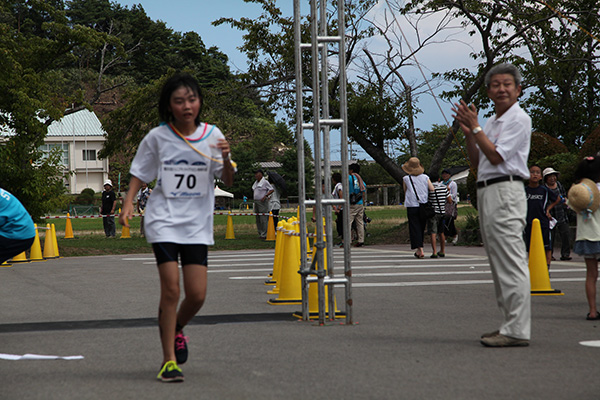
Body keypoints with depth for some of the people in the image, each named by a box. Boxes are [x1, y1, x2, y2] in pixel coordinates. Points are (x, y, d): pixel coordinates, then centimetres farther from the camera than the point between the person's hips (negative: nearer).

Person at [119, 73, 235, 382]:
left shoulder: (212, 135, 0)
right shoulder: (157, 137, -3)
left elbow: (227, 181, 4)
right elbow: (139, 174, 8)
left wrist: (225, 159, -16)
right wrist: (128, 205, -7)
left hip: (197, 224, 2)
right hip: (163, 220, -2)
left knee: (197, 295, -1)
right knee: (170, 290, -11)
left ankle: (176, 329, 32)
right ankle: (169, 360, -1)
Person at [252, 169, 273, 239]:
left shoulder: (265, 182, -8)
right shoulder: (256, 182, 15)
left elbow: (271, 190, -11)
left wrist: (265, 196, -21)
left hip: (263, 202, -9)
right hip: (256, 202, 9)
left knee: (263, 219, -10)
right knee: (258, 219, 8)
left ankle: (264, 235, -9)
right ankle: (260, 234, 14)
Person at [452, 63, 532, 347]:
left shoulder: (519, 119, -7)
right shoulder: (491, 122, 21)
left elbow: (496, 156, -15)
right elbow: (476, 160, 22)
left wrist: (475, 126, -10)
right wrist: (468, 132, 8)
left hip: (505, 191, -10)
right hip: (486, 193, 10)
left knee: (510, 263, -12)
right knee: (499, 264, 11)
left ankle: (517, 330, -13)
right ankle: (511, 325, 16)